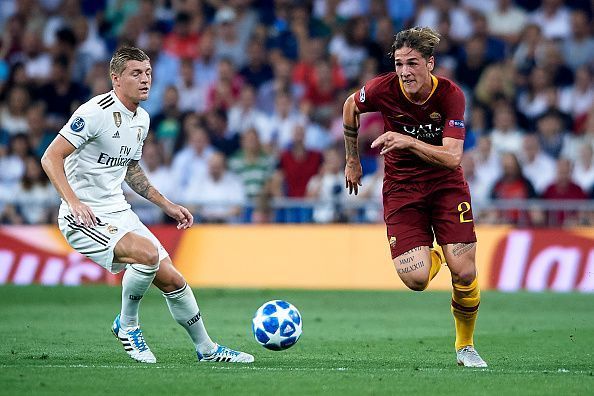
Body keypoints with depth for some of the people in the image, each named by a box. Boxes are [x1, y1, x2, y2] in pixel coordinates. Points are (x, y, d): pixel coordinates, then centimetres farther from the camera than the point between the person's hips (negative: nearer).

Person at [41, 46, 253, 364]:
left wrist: (167, 205, 20)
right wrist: (74, 202, -31)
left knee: (172, 280, 5)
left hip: (119, 213, 8)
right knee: (148, 253, -30)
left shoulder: (141, 118, 10)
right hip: (84, 217, -8)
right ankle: (127, 325, -7)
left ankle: (206, 349, 23)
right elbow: (50, 158, -19)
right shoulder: (95, 112, -17)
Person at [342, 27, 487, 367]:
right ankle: (432, 258, 22)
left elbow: (452, 158, -24)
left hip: (447, 185, 0)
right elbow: (350, 107, 8)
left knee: (464, 274, -11)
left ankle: (465, 346, 17)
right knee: (415, 279, -18)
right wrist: (353, 160, 15)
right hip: (402, 188, 0)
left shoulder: (451, 95, -17)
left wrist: (409, 142, -38)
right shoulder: (383, 89, -15)